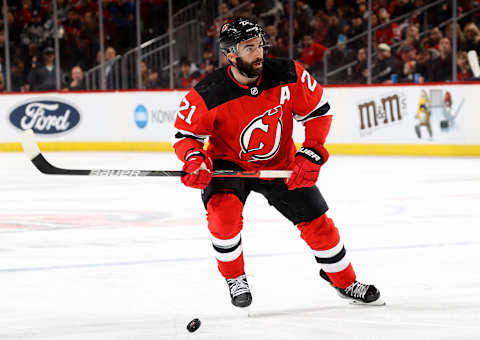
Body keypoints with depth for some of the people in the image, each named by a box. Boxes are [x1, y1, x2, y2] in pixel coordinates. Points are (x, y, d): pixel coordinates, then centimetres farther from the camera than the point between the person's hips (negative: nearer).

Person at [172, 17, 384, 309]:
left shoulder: (288, 75, -21)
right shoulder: (208, 95, -26)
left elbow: (319, 111, -7)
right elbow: (185, 134, -13)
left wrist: (312, 154, -16)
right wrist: (194, 160, -33)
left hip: (280, 164, 2)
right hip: (229, 163, -2)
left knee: (317, 222, 3)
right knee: (223, 211, -30)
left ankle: (345, 282, 28)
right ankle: (234, 278, -4)